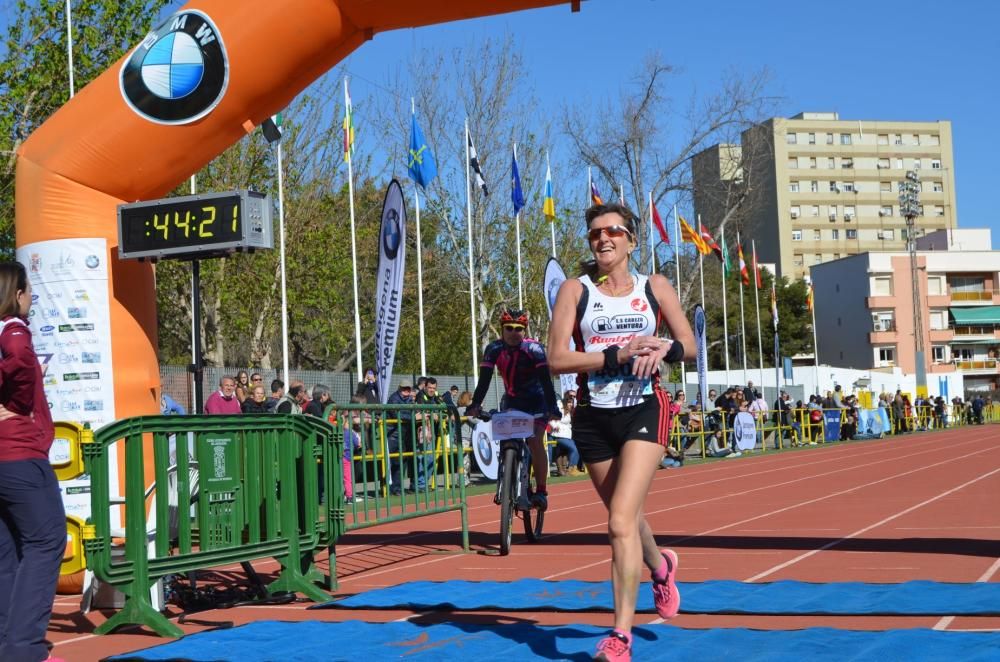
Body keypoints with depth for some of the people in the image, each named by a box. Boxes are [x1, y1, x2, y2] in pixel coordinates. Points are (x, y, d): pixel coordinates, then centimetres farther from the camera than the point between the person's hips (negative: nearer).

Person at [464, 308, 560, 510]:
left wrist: (552, 408, -41)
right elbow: (484, 379, -19)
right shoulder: (494, 349, -15)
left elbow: (545, 380, -29)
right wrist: (474, 406, -32)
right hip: (511, 400, 3)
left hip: (536, 400, -3)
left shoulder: (534, 348, -24)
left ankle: (541, 491, -13)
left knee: (535, 441, -19)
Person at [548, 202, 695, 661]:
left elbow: (689, 345, 8)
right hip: (593, 417, 2)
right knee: (627, 517, 18)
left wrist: (665, 349, -15)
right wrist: (618, 355, -19)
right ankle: (660, 566, 52)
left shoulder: (654, 288, 3)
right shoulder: (575, 290, 0)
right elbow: (557, 359, -9)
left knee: (621, 521, -16)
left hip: (643, 411, -2)